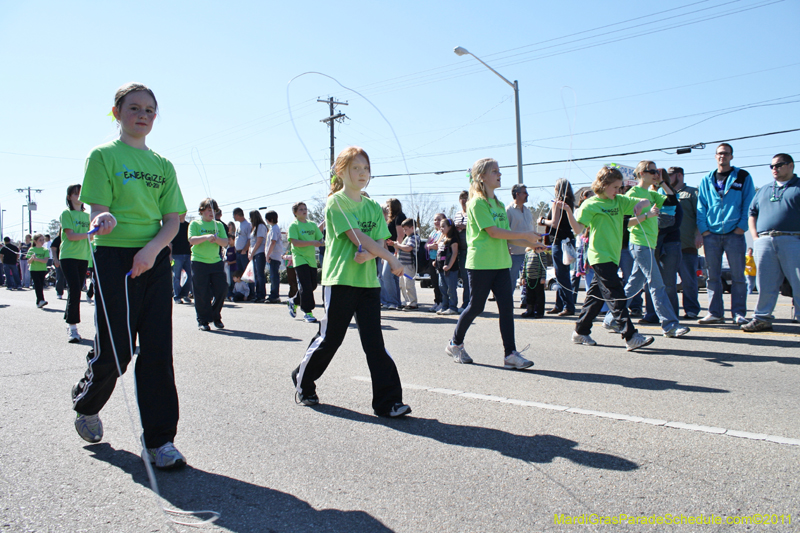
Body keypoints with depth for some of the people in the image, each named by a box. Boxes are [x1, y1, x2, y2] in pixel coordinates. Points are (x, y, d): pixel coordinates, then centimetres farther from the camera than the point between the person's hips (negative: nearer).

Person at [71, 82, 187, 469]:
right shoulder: (103, 156, 3)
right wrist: (105, 220, -31)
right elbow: (98, 210, -6)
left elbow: (173, 219, 7)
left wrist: (152, 249, -11)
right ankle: (85, 404, 35)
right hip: (114, 258, -3)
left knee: (157, 350, -1)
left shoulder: (163, 165, 15)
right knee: (114, 349, 1)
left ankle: (159, 440, 5)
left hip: (155, 260, 4)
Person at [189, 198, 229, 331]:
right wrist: (206, 237, -27)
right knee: (202, 294, -2)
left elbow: (225, 242, 5)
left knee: (222, 289, -1)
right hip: (199, 262, -3)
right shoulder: (195, 224, 3)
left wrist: (216, 239, -15)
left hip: (216, 262, 3)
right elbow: (192, 240, -11)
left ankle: (216, 317, 18)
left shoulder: (218, 224, 13)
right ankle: (203, 321, 9)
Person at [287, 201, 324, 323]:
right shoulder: (294, 226, -3)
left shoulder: (312, 225, 13)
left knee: (313, 285, 9)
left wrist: (323, 243, -10)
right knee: (306, 286, -11)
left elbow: (320, 240, 13)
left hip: (311, 259, 6)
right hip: (300, 259, -6)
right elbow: (295, 242, -16)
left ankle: (294, 301, 31)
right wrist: (311, 242, -24)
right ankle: (307, 312, -1)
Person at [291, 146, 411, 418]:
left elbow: (379, 241, 6)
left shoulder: (373, 207, 13)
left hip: (369, 281, 5)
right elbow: (357, 237, -15)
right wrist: (391, 259, -15)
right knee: (329, 338, 5)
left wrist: (368, 255, -17)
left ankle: (388, 401, 1)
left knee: (374, 342, 0)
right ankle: (303, 382, 29)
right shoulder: (336, 202, -5)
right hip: (340, 280, -5)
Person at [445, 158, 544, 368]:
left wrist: (531, 244, 5)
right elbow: (493, 232, -18)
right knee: (476, 306, 3)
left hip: (501, 263, 7)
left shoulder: (499, 204, 17)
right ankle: (455, 344, 23)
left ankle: (510, 354, 1)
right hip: (480, 264, -7)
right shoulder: (477, 202, -9)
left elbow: (505, 234, 16)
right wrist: (525, 235, -16)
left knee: (507, 306, -1)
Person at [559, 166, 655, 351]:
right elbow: (578, 229, -10)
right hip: (600, 256, -7)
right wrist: (568, 211, -24)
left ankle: (580, 332, 21)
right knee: (616, 296, -11)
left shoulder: (619, 201, 14)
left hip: (612, 256, 7)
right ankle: (631, 337, -11)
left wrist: (641, 204, -7)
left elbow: (646, 202, 16)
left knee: (597, 296, 11)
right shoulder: (590, 205, -5)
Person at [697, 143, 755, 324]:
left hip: (734, 233, -2)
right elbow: (701, 206, 10)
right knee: (713, 276, 3)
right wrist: (703, 228, -1)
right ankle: (715, 313, 8)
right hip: (711, 234, 2)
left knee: (738, 275, -1)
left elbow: (749, 203, 2)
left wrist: (742, 226, -8)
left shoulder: (743, 177, 7)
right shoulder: (707, 180, 14)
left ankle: (739, 313, 4)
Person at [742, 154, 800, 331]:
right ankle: (762, 318, 5)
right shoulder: (764, 190, 25)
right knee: (765, 283, 2)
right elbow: (752, 213, 23)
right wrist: (755, 237, 9)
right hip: (764, 241, 4)